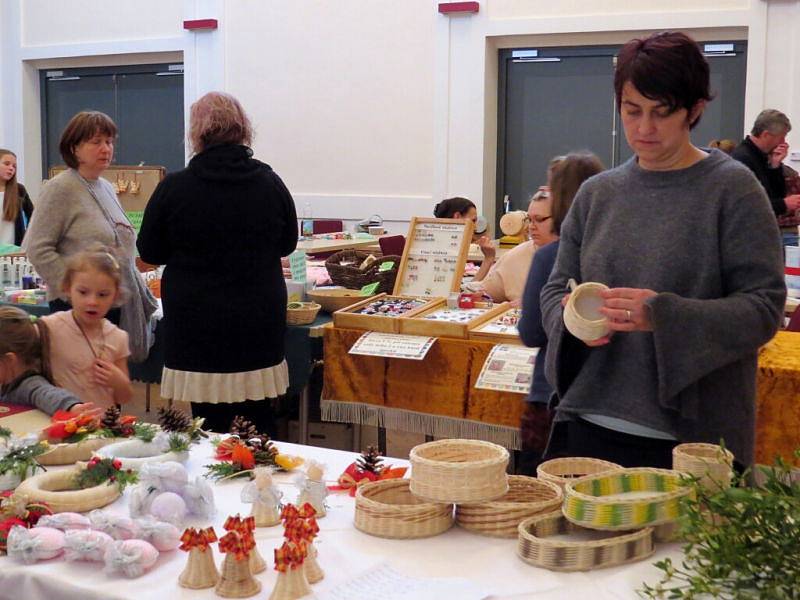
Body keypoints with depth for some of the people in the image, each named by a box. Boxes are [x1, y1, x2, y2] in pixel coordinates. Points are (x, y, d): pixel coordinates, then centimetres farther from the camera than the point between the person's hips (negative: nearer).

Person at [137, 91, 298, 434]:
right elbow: (287, 245, 13)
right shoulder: (270, 183, 0)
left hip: (197, 324, -2)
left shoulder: (173, 188, -8)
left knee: (211, 426, 5)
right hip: (260, 323, 2)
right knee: (257, 429, 8)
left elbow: (149, 252, 4)